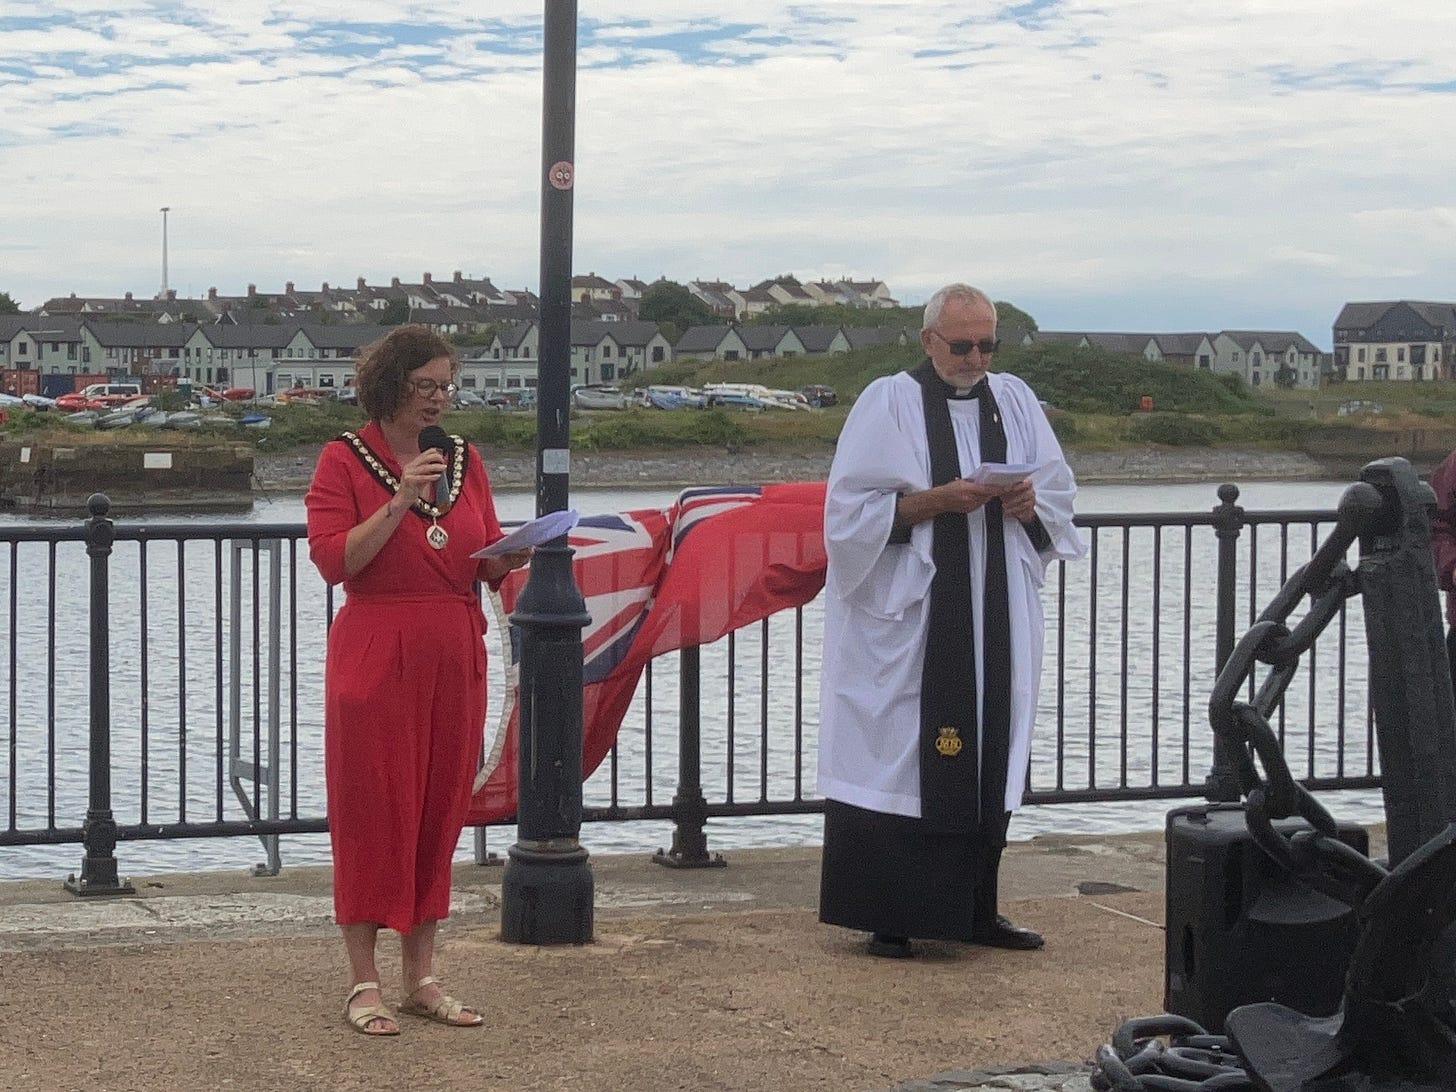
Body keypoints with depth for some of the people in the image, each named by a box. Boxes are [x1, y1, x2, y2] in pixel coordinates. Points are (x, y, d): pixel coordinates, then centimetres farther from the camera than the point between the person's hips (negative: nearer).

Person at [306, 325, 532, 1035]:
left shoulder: (465, 458, 12)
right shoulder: (344, 459, -3)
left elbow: (488, 565, 15)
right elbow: (332, 560, -12)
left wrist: (510, 557, -8)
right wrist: (400, 502, -19)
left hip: (455, 656, 5)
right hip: (376, 653, -5)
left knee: (439, 813, 8)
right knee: (371, 815, -2)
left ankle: (421, 980, 16)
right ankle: (363, 986, 6)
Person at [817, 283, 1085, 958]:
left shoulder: (1015, 400, 12)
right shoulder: (889, 404, -3)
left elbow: (1060, 493, 16)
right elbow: (851, 510, -7)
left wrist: (1029, 502, -6)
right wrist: (935, 501, -18)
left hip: (995, 617, 5)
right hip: (906, 619, -5)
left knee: (986, 760, 5)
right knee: (901, 755, -6)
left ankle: (973, 910, 13)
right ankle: (888, 918, 0)